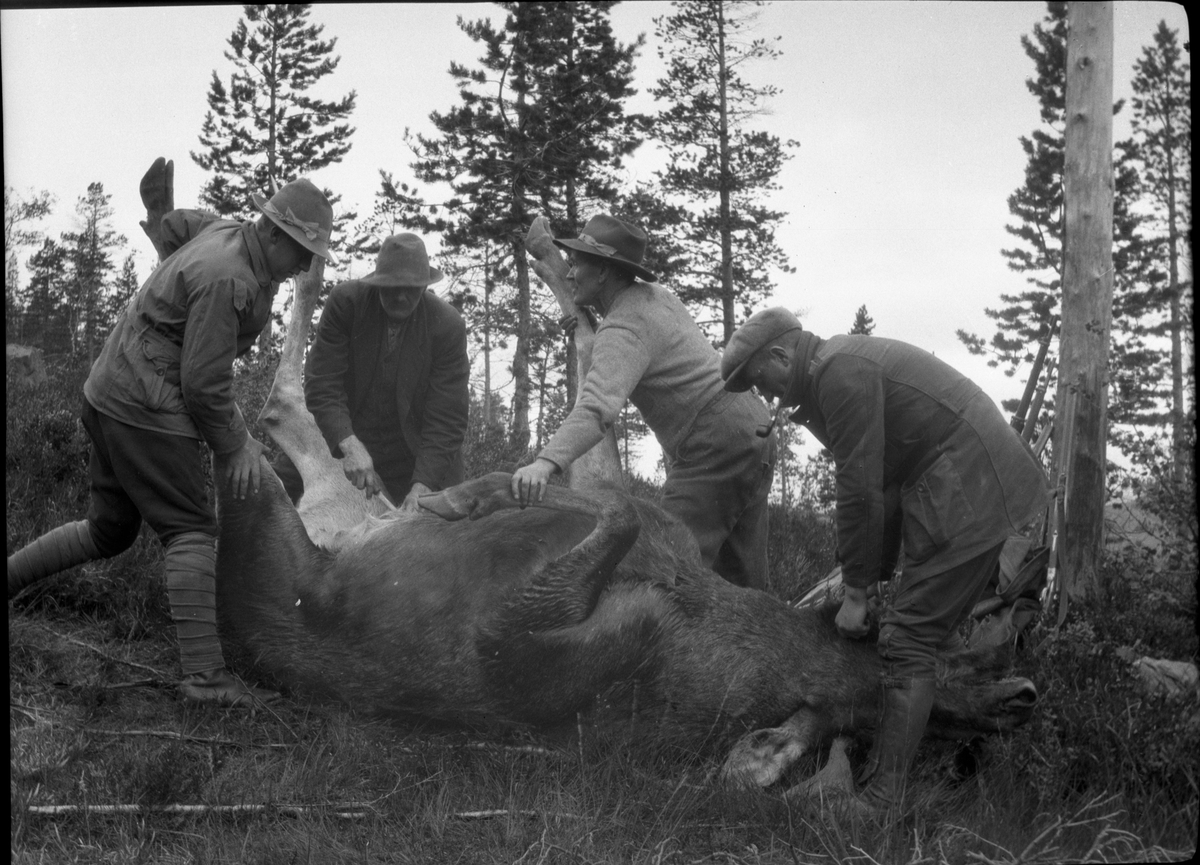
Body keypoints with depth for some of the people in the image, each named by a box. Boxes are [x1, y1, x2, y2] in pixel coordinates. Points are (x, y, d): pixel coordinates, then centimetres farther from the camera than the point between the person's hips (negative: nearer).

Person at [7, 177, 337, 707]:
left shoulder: (226, 233, 8)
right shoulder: (227, 280, -22)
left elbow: (174, 224, 32)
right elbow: (204, 381, -21)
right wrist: (235, 447, -9)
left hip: (111, 396, 10)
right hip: (146, 408, -10)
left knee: (110, 531, 17)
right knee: (191, 532, -11)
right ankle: (204, 674, -17)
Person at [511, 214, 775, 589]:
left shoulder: (624, 330, -19)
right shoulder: (654, 293, 10)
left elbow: (600, 406, -37)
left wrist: (547, 461, -49)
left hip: (713, 448, -10)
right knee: (739, 577, 14)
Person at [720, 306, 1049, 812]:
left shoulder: (839, 372, -14)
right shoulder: (847, 368, 19)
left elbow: (860, 492, -16)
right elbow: (882, 485, 19)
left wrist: (856, 593, -9)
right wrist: (872, 578, 18)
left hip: (969, 497, -11)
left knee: (907, 641, -12)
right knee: (936, 630, 17)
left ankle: (881, 799, -12)